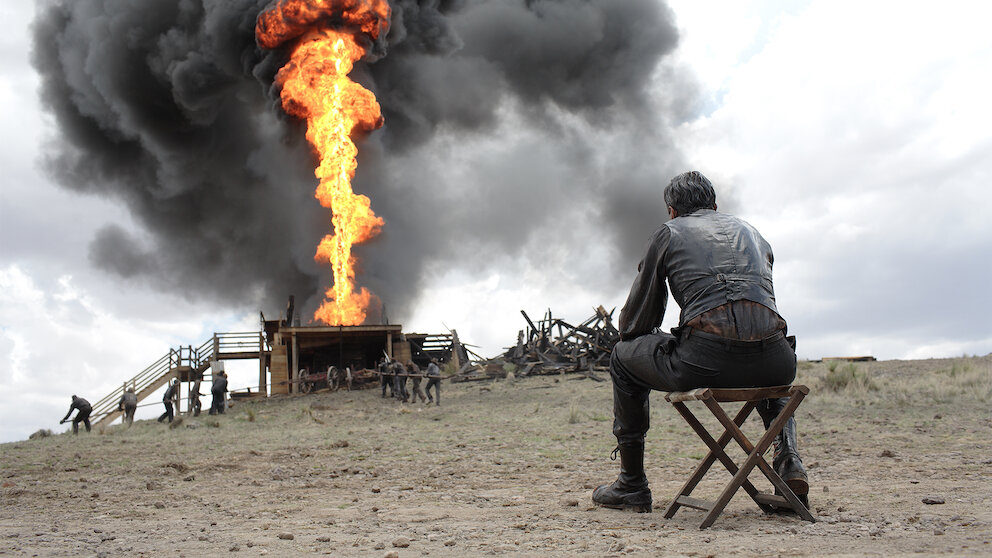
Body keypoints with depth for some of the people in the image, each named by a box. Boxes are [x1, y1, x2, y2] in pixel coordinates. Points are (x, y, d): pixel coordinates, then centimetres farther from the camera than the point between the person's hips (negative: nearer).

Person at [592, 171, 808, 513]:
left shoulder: (669, 232, 18)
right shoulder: (750, 232, 29)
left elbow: (636, 319, 19)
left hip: (704, 360, -4)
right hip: (771, 362, 5)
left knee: (623, 358, 24)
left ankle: (632, 486, 24)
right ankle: (787, 457, 17)